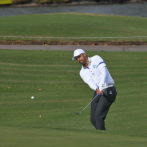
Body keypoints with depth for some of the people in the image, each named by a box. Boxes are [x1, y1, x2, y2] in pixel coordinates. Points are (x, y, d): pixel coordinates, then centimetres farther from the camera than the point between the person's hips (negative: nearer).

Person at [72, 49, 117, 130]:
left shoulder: (96, 59, -1)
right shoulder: (83, 72, 12)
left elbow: (104, 72, -16)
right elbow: (90, 82, -9)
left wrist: (101, 87, -33)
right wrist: (97, 89, -32)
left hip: (109, 90, -7)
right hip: (98, 93, 7)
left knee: (98, 115, -20)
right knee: (93, 119, 1)